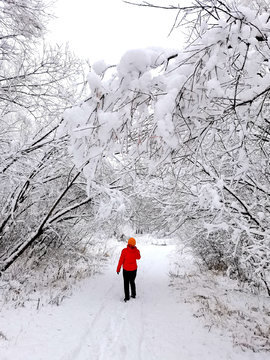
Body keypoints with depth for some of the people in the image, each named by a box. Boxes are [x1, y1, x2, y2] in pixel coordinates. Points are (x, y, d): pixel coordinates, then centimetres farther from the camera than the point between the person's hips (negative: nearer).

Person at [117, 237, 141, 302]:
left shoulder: (124, 250, -23)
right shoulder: (137, 251, -16)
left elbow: (121, 260, -14)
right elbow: (138, 258, 7)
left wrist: (118, 269, 0)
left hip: (126, 269, -2)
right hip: (134, 269, 2)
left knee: (126, 283, 15)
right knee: (132, 282, 24)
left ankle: (127, 297, 21)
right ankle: (133, 295, 34)